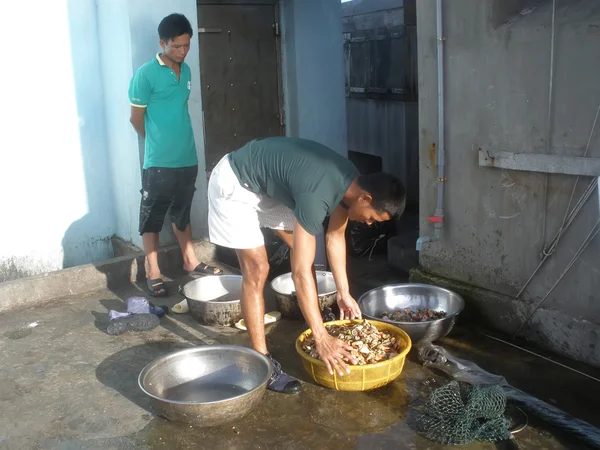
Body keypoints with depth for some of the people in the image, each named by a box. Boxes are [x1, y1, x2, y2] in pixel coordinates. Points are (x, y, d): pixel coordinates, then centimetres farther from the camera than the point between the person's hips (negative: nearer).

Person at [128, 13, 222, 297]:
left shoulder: (186, 71, 9)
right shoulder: (145, 74, -11)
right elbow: (136, 119, -5)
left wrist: (177, 143, 13)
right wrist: (159, 144, 6)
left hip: (187, 159, 6)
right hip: (159, 163, -6)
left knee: (181, 214, 19)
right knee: (152, 219, 3)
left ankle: (190, 262, 31)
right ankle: (153, 274, 11)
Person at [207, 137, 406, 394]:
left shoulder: (351, 182, -9)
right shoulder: (317, 196, -37)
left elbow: (335, 236, 6)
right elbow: (300, 272, -36)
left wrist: (344, 293, 8)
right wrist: (321, 338, -34)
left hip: (269, 183, 9)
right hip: (234, 184, -9)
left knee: (303, 250, 10)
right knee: (257, 270, -12)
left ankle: (313, 318, 28)